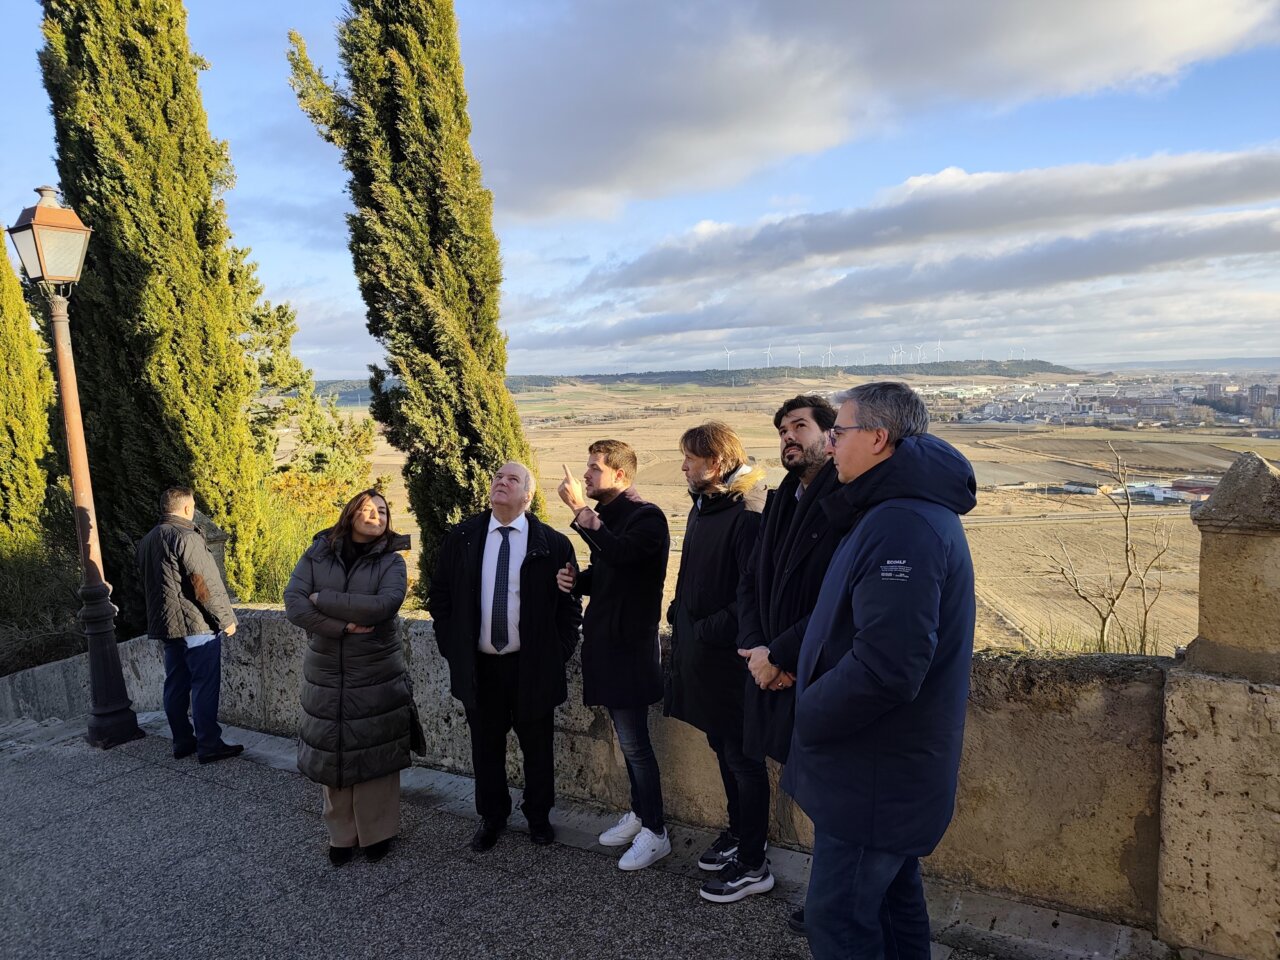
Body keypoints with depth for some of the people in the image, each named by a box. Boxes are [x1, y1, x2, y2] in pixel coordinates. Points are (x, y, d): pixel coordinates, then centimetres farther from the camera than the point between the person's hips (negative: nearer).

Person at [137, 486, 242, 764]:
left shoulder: (147, 541, 13)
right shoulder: (187, 537, -15)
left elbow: (145, 581, 21)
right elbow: (206, 584, -19)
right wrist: (226, 618, -11)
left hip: (165, 624, 9)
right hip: (196, 624, -9)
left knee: (176, 685, 13)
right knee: (205, 686, -4)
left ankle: (182, 742, 20)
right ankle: (208, 746, -2)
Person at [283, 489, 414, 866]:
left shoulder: (391, 561, -3)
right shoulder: (317, 555, 2)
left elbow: (384, 605, -20)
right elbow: (293, 604, -9)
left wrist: (323, 599, -14)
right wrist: (342, 627, -19)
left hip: (377, 677, -2)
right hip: (326, 676, 2)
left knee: (375, 754, 6)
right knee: (332, 754, 10)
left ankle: (378, 832, 23)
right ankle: (342, 834, 25)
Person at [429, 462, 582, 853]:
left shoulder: (553, 544, -7)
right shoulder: (460, 539, 1)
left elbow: (569, 606, -1)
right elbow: (440, 597, 8)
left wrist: (558, 654, -4)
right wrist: (451, 647, 4)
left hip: (533, 667, -2)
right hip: (478, 666, 2)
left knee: (537, 748, 13)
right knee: (486, 748, 15)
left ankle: (538, 816, 35)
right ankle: (491, 818, 36)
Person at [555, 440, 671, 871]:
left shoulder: (646, 517, -15)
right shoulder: (603, 516, 11)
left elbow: (620, 553, -34)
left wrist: (581, 510, -31)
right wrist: (577, 580, 1)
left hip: (630, 644, -8)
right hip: (604, 641, 8)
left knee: (634, 742, -2)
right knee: (627, 738, 18)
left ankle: (655, 832, 12)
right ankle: (638, 813, 32)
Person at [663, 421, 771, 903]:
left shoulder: (749, 515, -21)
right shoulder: (703, 505, 8)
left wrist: (710, 630, -20)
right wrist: (679, 612, 8)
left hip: (730, 659, -9)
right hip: (699, 651, 9)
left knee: (743, 759, 5)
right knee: (723, 748, 21)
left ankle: (752, 864, 19)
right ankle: (738, 832, 39)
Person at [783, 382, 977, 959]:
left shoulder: (902, 528, -24)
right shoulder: (912, 510, 11)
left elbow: (884, 667, -31)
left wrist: (807, 717, -17)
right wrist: (790, 659, 8)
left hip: (874, 776, -10)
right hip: (893, 768, 10)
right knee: (893, 902, 23)